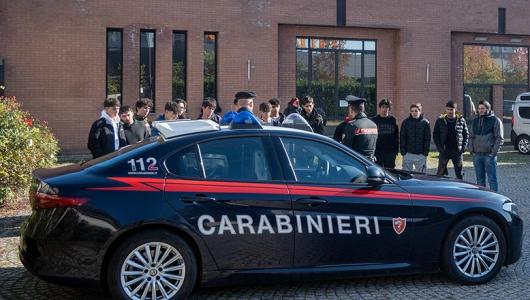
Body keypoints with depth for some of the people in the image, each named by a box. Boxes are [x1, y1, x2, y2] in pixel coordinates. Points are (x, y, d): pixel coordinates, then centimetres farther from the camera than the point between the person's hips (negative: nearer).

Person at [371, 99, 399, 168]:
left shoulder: (393, 120, 7)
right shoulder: (374, 120, 2)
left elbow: (397, 137, 8)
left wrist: (396, 150, 2)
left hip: (390, 152, 2)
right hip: (377, 152, -2)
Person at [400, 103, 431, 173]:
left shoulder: (425, 122, 2)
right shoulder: (405, 122, 3)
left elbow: (427, 139, 3)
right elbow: (402, 138, 3)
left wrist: (425, 153, -4)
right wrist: (403, 152, -3)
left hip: (421, 154, 0)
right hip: (408, 154, 0)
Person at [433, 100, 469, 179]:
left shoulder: (461, 120, 3)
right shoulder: (440, 120, 1)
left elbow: (466, 134, 8)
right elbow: (435, 135, 3)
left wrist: (464, 147, -4)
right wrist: (439, 148, -7)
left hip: (457, 151, 1)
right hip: (444, 151, -1)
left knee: (459, 173, 7)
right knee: (440, 172, 1)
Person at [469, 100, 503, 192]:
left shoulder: (495, 120, -2)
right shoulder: (475, 121, 15)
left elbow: (499, 138, -6)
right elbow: (471, 136, 19)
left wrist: (494, 151, -13)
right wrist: (471, 149, 6)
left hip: (489, 154, -5)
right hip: (477, 155, 6)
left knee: (492, 179, -4)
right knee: (480, 179, 11)